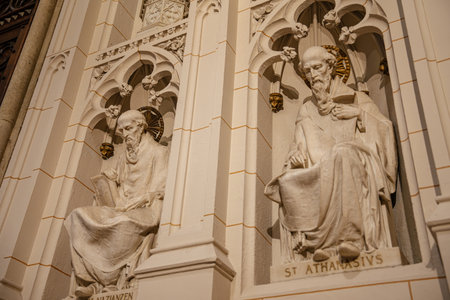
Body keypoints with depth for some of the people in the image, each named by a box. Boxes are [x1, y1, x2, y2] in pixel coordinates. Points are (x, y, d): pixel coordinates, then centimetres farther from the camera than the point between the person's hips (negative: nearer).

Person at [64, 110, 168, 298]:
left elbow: (158, 190, -6)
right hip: (123, 211, 6)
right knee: (78, 216, -17)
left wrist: (132, 204, -14)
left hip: (147, 212, -6)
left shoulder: (158, 152, 5)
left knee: (123, 222, -39)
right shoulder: (124, 159, 24)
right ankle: (94, 281, -26)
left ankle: (115, 281, -28)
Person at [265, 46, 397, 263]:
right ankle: (325, 243, -36)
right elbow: (299, 145, 18)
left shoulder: (356, 99, 18)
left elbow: (384, 130, 11)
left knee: (341, 152, -38)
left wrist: (360, 113, -3)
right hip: (319, 176, 3)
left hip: (357, 168, -2)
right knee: (288, 181, -29)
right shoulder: (306, 110, 24)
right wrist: (295, 155, -5)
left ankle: (350, 237, -45)